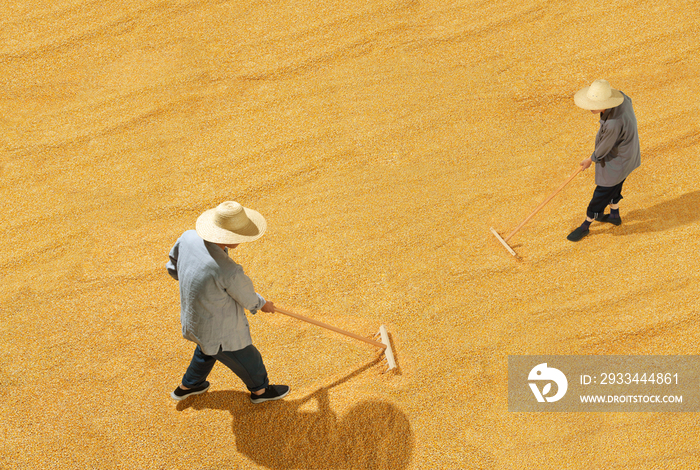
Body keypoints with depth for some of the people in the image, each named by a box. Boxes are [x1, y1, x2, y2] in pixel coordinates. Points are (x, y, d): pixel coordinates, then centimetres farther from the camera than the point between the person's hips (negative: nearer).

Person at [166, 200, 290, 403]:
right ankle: (260, 390, 54)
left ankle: (187, 386, 62)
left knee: (207, 351, 38)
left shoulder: (189, 237, -20)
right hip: (220, 335, -7)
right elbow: (248, 299, -17)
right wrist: (263, 304, 7)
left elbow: (173, 267, 1)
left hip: (191, 318, 7)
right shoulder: (230, 272, -39)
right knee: (247, 360, 24)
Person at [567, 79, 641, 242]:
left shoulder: (613, 124, -43)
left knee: (602, 193, 12)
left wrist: (591, 160, -4)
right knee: (613, 187, 31)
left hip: (616, 163, -9)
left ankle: (585, 225, 33)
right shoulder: (620, 96, -19)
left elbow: (604, 148, -26)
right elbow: (628, 101, 7)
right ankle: (615, 215, 55)